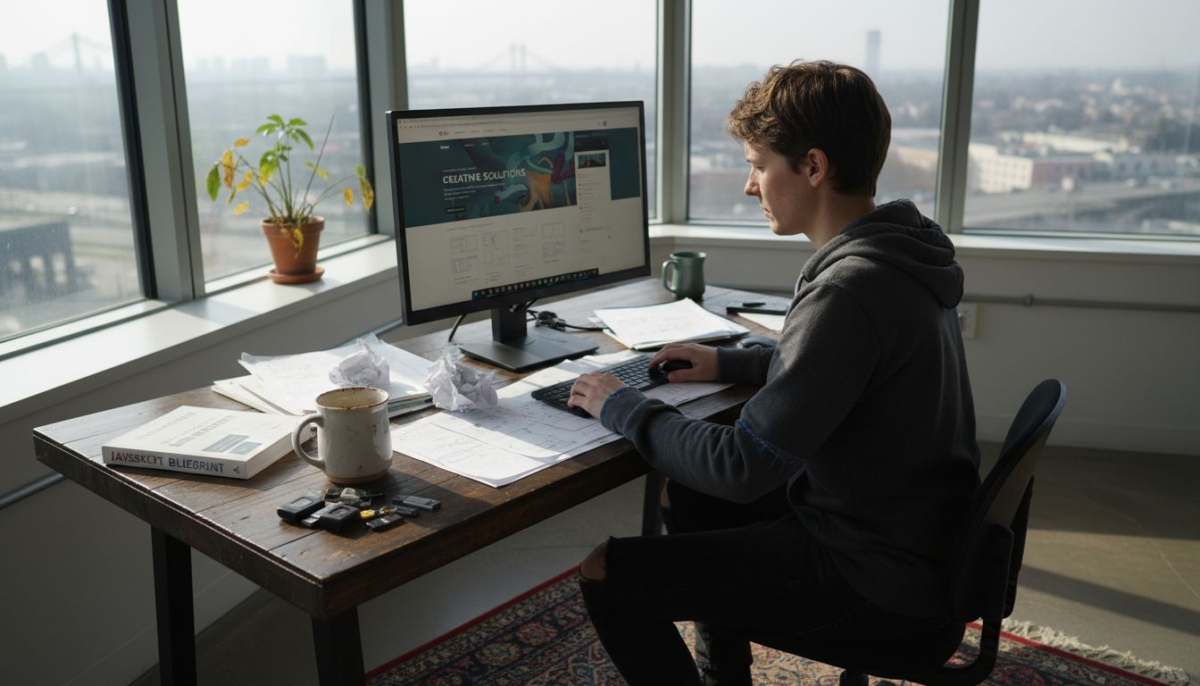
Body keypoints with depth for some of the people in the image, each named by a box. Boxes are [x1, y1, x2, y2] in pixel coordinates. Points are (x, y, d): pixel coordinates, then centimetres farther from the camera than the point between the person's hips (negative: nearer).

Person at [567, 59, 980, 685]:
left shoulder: (849, 291, -29)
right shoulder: (897, 250, 3)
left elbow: (743, 467, -27)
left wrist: (622, 409, -14)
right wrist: (729, 363, 10)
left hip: (879, 583, -10)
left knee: (605, 574, -10)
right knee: (687, 494, 26)